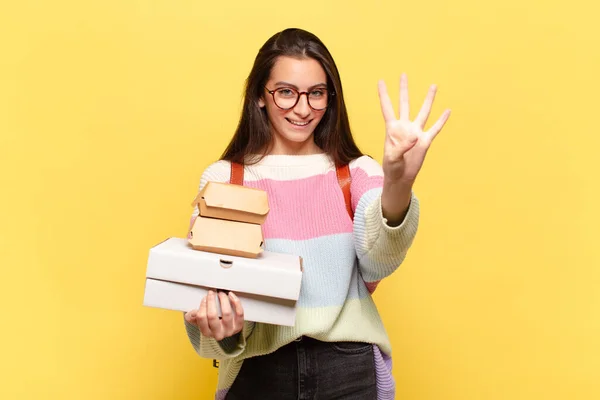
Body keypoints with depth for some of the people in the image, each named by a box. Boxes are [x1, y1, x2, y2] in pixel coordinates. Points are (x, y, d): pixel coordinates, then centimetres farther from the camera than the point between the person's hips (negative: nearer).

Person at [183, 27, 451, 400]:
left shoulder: (358, 172, 0)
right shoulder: (222, 179, -2)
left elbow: (378, 263, -18)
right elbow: (209, 284, -4)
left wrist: (397, 187, -37)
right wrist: (222, 328, -26)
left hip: (350, 368, 1)